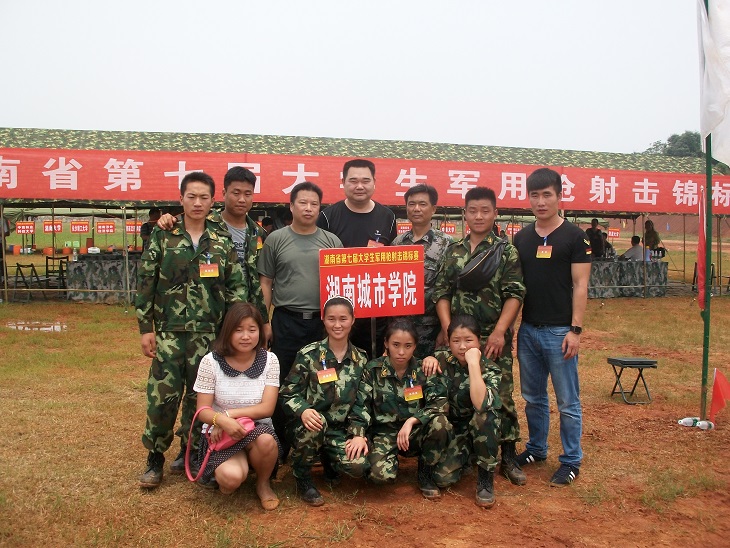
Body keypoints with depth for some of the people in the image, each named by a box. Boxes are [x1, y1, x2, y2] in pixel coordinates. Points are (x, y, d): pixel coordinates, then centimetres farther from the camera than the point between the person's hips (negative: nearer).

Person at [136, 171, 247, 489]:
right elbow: (145, 283, 0)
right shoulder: (163, 236, 1)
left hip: (209, 333, 1)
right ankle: (155, 459, 14)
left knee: (200, 398, 8)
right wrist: (146, 328, -4)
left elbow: (236, 287, 5)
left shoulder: (223, 241, 5)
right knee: (162, 397, -2)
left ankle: (190, 454, 25)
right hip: (169, 331, -1)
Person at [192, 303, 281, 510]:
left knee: (266, 441, -36)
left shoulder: (269, 360, -5)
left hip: (257, 429, 2)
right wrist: (222, 420, -31)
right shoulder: (211, 361, -9)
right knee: (232, 478, -32)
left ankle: (263, 484, -1)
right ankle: (222, 472, 9)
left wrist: (229, 413, -20)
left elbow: (267, 408, -10)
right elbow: (203, 411, -8)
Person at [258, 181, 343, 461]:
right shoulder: (276, 240, 3)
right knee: (282, 384, 6)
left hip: (323, 322, 1)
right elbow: (265, 283, 4)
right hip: (286, 322, -1)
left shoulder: (332, 241, 7)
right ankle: (280, 443, 19)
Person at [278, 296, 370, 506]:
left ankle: (327, 457, 15)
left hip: (341, 429, 3)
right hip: (308, 425, -2)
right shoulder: (308, 355, -7)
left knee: (359, 467, -23)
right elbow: (287, 393, -8)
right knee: (315, 425, -38)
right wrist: (303, 410, -29)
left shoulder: (360, 359, 4)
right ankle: (303, 479, -9)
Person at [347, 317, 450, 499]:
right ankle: (393, 458, 9)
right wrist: (358, 435, -22)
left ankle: (425, 474, -3)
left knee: (440, 423, -31)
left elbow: (440, 403, -15)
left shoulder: (423, 370, -5)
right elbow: (361, 405, -6)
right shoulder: (373, 369, -6)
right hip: (384, 433, -1)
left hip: (415, 433, 1)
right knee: (381, 474, -31)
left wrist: (411, 421, -26)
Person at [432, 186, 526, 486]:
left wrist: (499, 332, -15)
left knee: (501, 396, -1)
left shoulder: (506, 251, 0)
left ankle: (508, 458, 11)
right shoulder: (453, 251, 9)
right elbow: (441, 292, 6)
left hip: (494, 338, -3)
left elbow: (515, 295, -6)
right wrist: (448, 329, -5)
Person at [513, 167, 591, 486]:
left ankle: (571, 461, 16)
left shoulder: (574, 237, -4)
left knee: (567, 402, 4)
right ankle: (536, 448, 32)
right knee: (533, 397, 16)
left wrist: (575, 330, -14)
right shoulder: (521, 238, 9)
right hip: (528, 329, 5)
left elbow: (580, 286, -8)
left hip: (559, 331, -5)